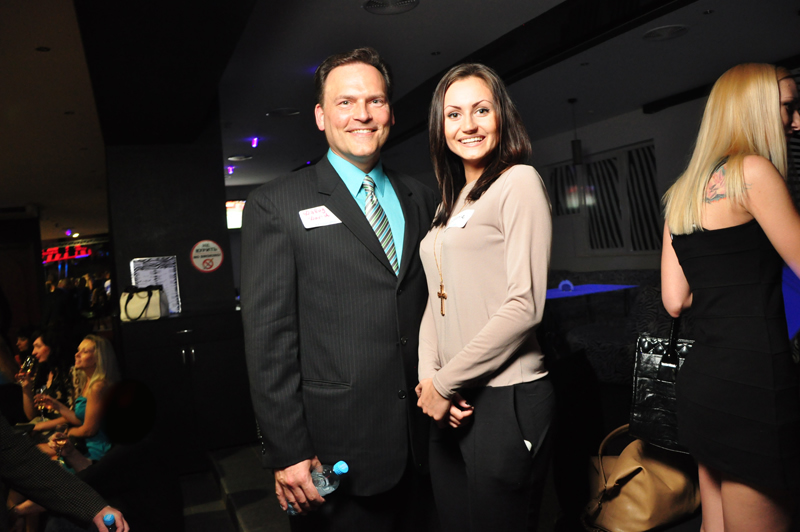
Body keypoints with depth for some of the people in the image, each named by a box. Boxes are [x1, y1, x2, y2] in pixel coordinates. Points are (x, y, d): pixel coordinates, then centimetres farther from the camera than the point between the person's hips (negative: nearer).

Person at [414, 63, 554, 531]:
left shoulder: (519, 181, -8)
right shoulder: (451, 202, 14)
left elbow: (524, 306, -16)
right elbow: (437, 301, 13)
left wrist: (445, 383, -11)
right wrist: (429, 377, -4)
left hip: (504, 399, -7)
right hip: (451, 404, 7)